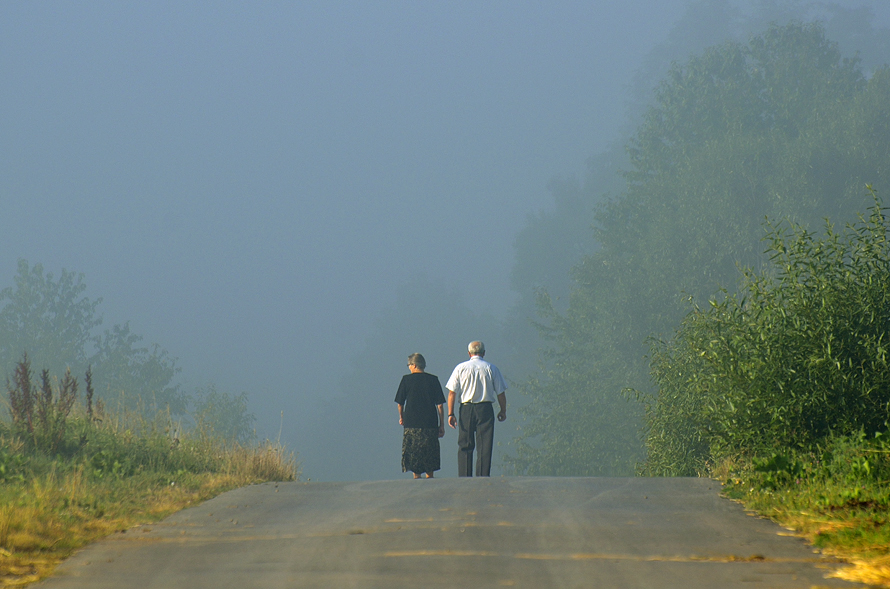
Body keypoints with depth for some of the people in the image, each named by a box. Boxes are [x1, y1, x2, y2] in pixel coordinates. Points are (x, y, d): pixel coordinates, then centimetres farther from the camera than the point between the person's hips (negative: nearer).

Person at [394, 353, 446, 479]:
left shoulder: (406, 379, -1)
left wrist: (401, 417, 22)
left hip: (411, 423, -2)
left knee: (413, 454, 4)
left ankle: (416, 478, -2)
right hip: (431, 423, 2)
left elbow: (400, 402, 4)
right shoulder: (433, 379, 3)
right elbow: (440, 404, 1)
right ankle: (430, 478, 10)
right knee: (429, 453, 11)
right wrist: (441, 425, 5)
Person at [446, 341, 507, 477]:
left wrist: (450, 414, 2)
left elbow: (452, 392, -1)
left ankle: (464, 477, 1)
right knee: (485, 446, 1)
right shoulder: (491, 368, 2)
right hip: (486, 409, 0)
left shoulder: (461, 368, 3)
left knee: (465, 445, 5)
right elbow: (501, 393, 3)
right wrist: (503, 411, 15)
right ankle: (483, 477, -4)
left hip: (466, 409, 0)